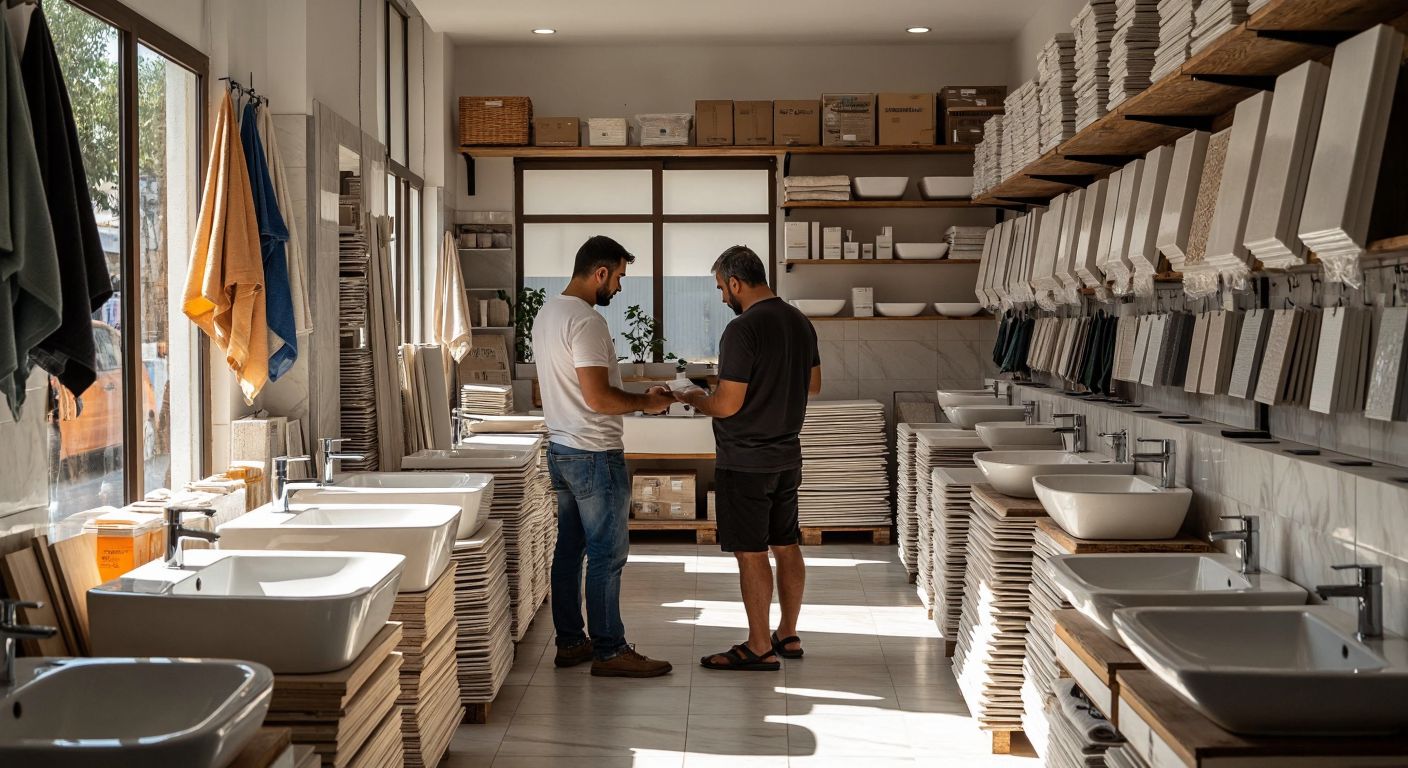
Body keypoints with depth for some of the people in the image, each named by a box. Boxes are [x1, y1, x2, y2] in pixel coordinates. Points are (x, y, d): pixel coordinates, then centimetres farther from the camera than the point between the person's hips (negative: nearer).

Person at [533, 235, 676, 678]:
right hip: (594, 455, -10)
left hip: (560, 449, 10)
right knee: (607, 554, -2)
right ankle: (609, 651, 4)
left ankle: (570, 642, 22)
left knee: (570, 547, 14)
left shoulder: (546, 314, 12)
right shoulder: (586, 321, -20)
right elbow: (597, 398, -25)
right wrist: (646, 403, -10)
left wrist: (635, 399, 16)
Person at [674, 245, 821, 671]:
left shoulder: (742, 330, -20)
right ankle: (788, 635, 26)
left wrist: (694, 398, -2)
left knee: (750, 553, 0)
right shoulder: (801, 322, 6)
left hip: (745, 462, -8)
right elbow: (813, 384, 18)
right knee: (786, 545, 15)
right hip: (787, 456, 9)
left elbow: (728, 405, -21)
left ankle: (759, 648, 8)